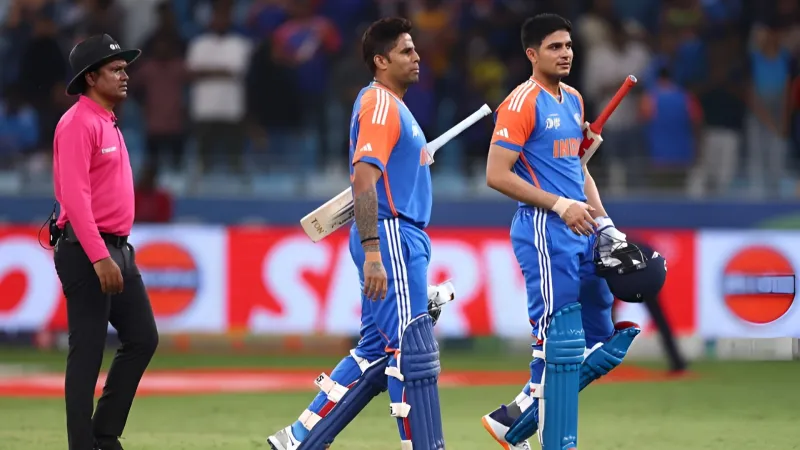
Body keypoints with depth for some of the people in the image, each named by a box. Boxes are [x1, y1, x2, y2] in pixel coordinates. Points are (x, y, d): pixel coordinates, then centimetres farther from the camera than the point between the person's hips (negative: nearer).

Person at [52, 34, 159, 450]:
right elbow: (74, 196, -21)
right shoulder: (79, 123, -13)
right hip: (87, 251, -10)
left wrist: (117, 253, 19)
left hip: (116, 250, 10)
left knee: (142, 339, 12)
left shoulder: (107, 122, 17)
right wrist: (99, 258, -26)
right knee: (87, 352, -6)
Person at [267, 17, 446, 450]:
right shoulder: (380, 104, -12)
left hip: (402, 239, 10)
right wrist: (373, 251, -29)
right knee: (412, 349, -8)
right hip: (390, 238, -10)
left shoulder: (390, 105, 19)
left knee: (376, 351, 12)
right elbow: (364, 178, -22)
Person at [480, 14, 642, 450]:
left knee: (602, 344, 10)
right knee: (561, 347, -11)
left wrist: (603, 223, 14)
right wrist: (560, 206, -19)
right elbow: (497, 174, -16)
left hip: (580, 235, 9)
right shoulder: (522, 102, -10)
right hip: (545, 234, -9)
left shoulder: (573, 100, 16)